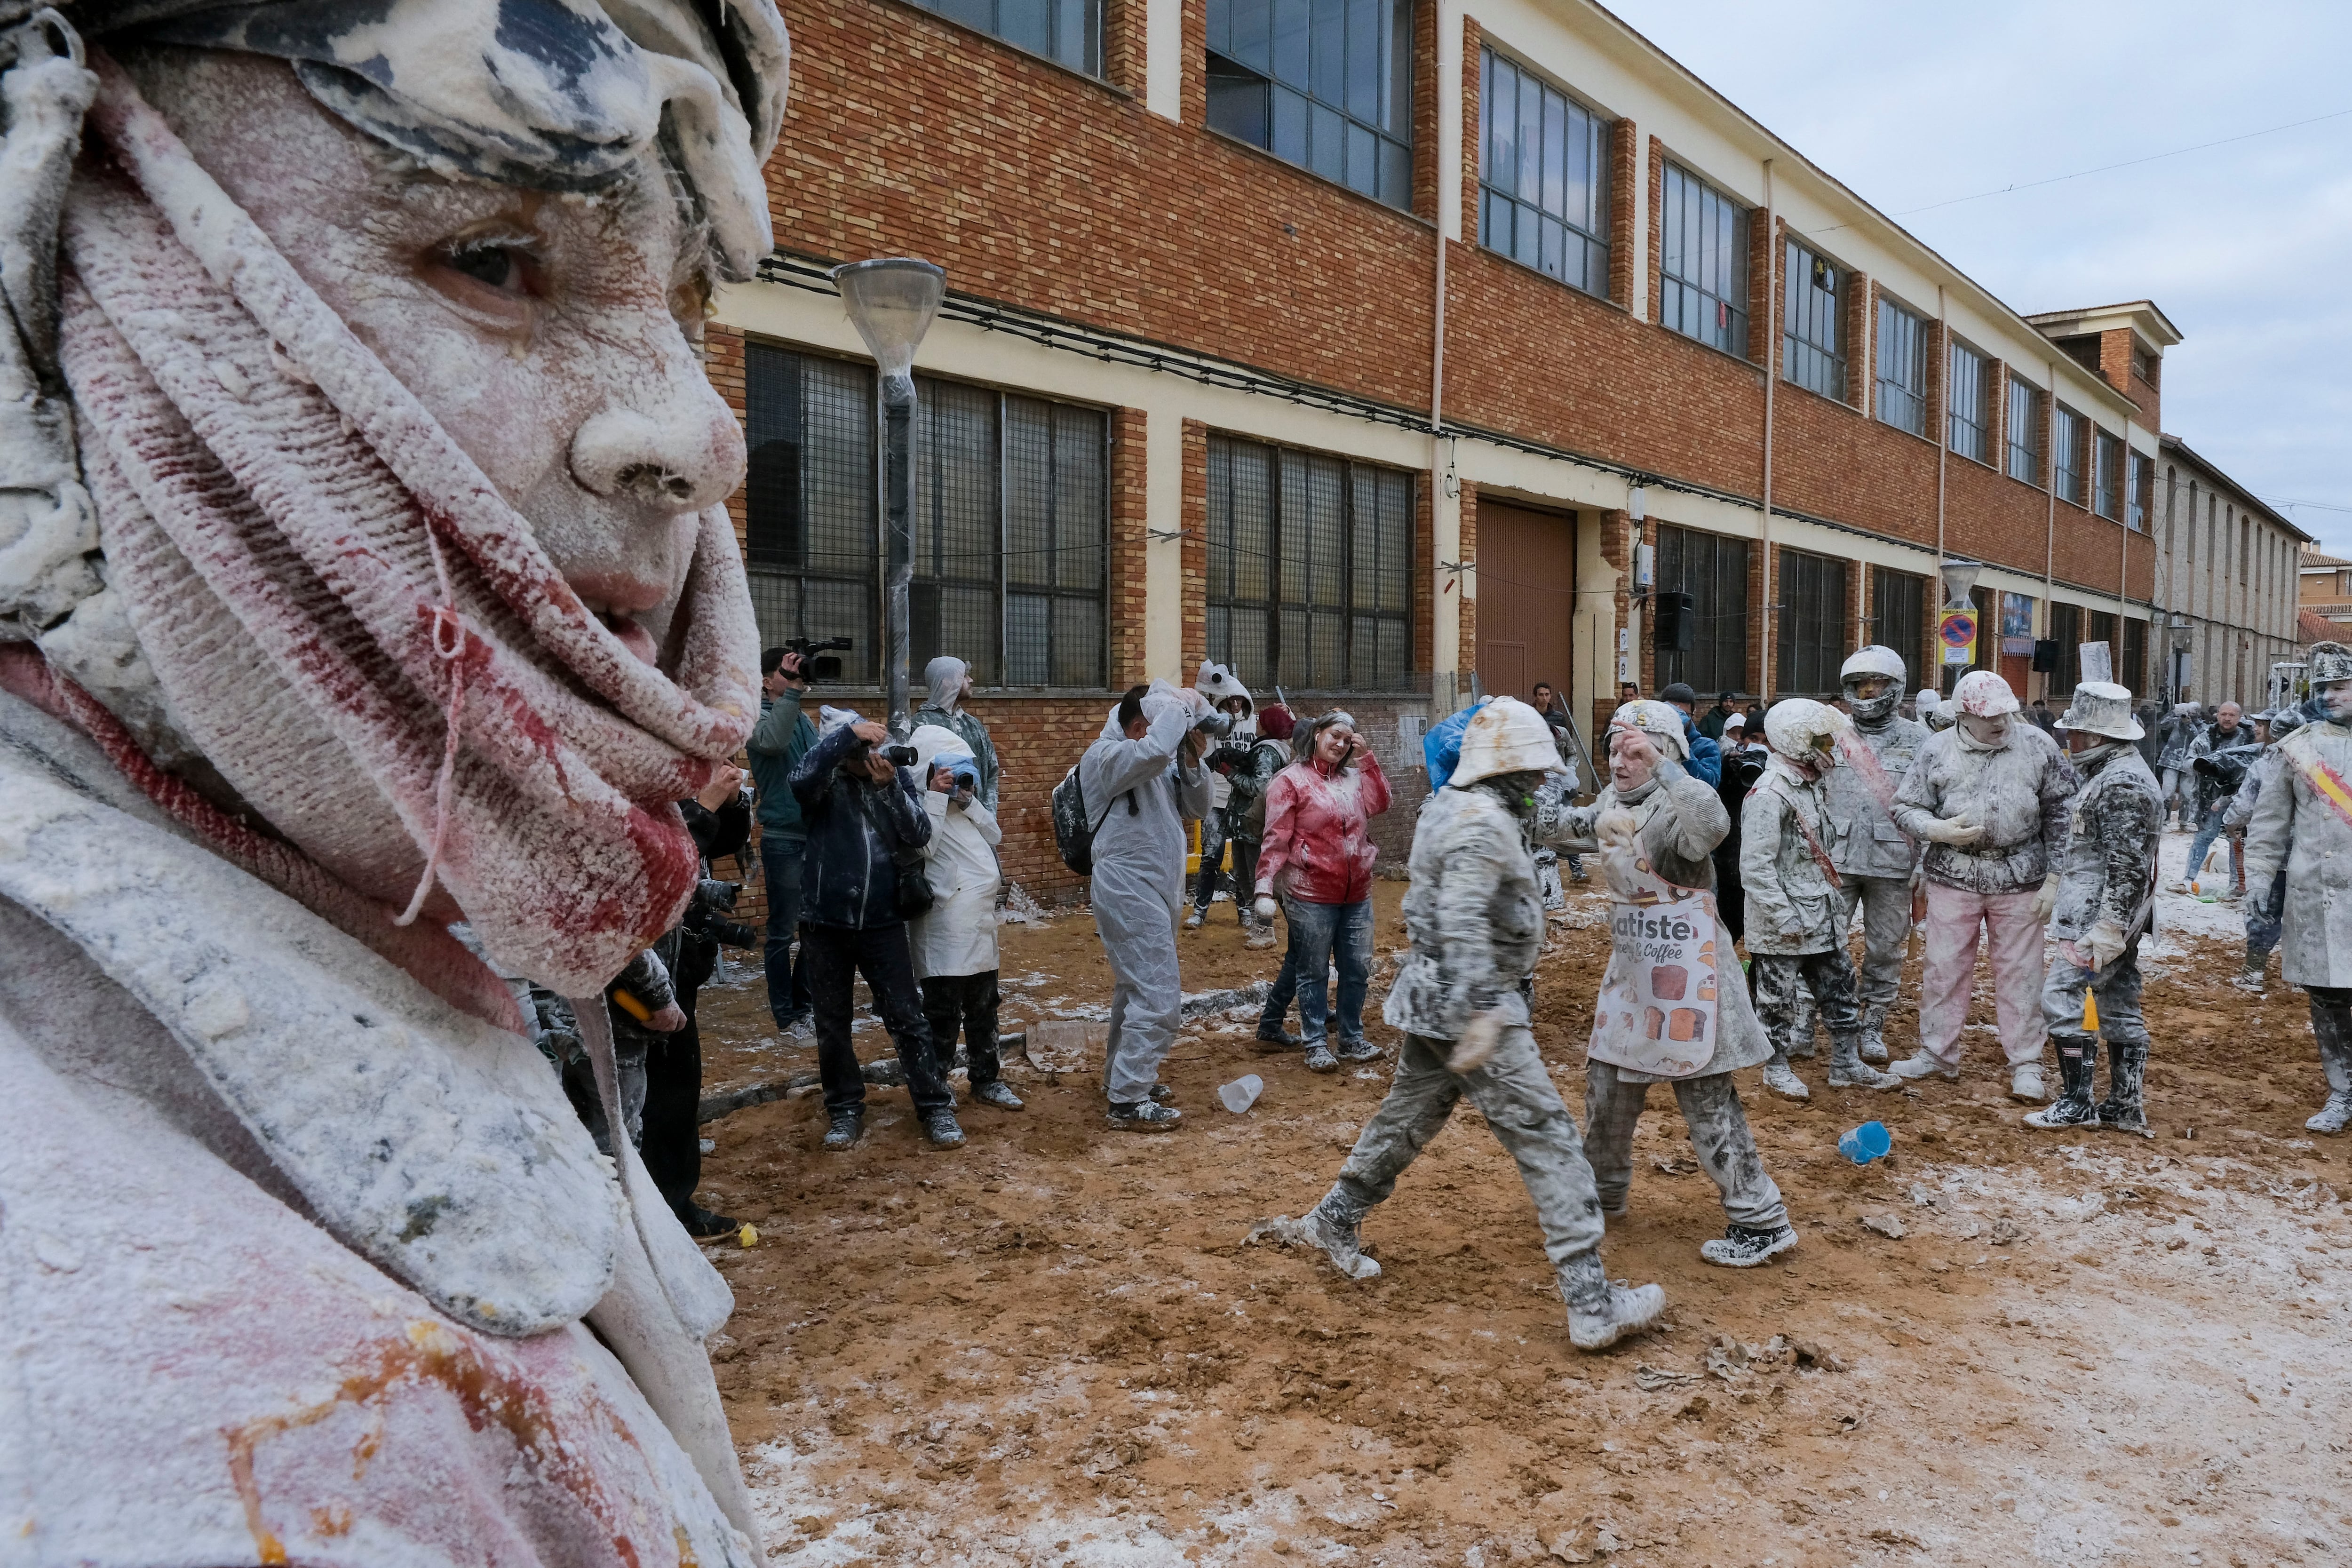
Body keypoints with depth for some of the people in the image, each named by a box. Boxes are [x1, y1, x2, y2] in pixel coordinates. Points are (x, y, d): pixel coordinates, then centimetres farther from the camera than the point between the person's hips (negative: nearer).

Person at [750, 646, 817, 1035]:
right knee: (783, 932, 1)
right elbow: (772, 741, -31)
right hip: (783, 839, -7)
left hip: (815, 836, 7)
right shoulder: (757, 718, -7)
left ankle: (804, 1006, 25)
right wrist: (792, 692, -29)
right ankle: (785, 1016, 10)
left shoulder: (802, 718, 14)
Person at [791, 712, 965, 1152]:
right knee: (832, 1023, 11)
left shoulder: (897, 775, 0)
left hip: (883, 921, 1)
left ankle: (934, 1106, 12)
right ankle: (844, 1109, 26)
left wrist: (890, 787, -21)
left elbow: (920, 835, -10)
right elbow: (802, 778, -30)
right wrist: (846, 734, -30)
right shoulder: (826, 782, -5)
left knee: (907, 1017, 3)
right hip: (826, 922, 0)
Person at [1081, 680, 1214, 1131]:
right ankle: (1129, 1103, -8)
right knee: (1158, 997, -13)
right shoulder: (1106, 756, -14)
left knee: (1137, 990, 19)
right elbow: (1154, 749, -34)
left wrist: (1192, 760, -3)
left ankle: (1123, 1077, 33)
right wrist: (1179, 706, -19)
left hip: (1155, 892, 10)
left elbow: (1193, 809, 12)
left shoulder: (1160, 764, 13)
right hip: (1130, 893, -10)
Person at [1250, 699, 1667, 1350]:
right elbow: (1464, 925, -29)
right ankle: (1592, 1306, -4)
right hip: (1468, 1003, -10)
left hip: (1433, 1001, 10)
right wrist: (1481, 1016, -32)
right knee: (1548, 1140, -6)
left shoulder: (1449, 805, 9)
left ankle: (1332, 1223, 39)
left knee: (1407, 1118, 23)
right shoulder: (1485, 823, -20)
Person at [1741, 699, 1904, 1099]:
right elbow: (1755, 867, -23)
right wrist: (1783, 917, -23)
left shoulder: (1810, 785, 12)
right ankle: (1777, 1069, 20)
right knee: (1777, 996, 5)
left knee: (1840, 989, 16)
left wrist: (1828, 902, 20)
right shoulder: (1768, 795, -20)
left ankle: (1847, 1065, 28)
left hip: (1822, 916, 10)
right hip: (1783, 928, -10)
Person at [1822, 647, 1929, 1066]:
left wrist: (1925, 867, -5)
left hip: (1893, 863, 0)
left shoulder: (1916, 740, 3)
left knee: (1886, 948, 8)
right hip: (1836, 860, 0)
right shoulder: (1835, 738, 7)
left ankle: (1873, 1026, 20)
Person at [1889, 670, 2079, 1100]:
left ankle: (2026, 1065, 17)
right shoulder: (1937, 750, -2)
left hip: (2020, 879, -1)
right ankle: (1937, 1053, 23)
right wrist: (1938, 830, -18)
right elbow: (1905, 808, 3)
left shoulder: (2037, 746, -2)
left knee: (2020, 971, 6)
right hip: (1954, 876, 1)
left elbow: (2063, 812, 2)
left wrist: (2054, 879, -2)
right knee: (1944, 966, 8)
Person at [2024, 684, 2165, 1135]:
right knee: (2120, 1006, 13)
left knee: (2062, 998, -8)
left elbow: (2127, 865, -24)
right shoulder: (2114, 772, 15)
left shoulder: (2122, 783, -19)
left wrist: (2106, 930, -25)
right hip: (2119, 916, 11)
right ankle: (2126, 1105, 19)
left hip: (2103, 915, -11)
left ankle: (2076, 1104, -2)